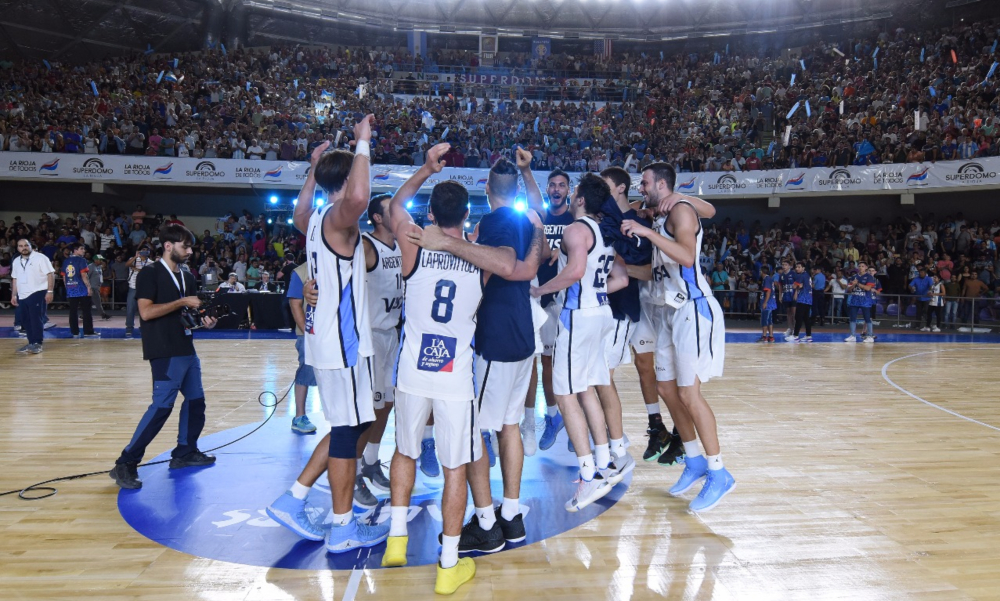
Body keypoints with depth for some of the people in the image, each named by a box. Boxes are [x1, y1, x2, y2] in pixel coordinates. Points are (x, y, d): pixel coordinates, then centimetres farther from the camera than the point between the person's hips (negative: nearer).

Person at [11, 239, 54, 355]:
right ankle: (31, 343, 18)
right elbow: (15, 279, 23)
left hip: (37, 293, -7)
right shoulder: (16, 261, 16)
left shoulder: (40, 258, -5)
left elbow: (50, 274, -10)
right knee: (25, 320, 9)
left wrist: (50, 291, -17)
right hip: (22, 296, 7)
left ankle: (37, 344, 3)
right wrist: (14, 295, 18)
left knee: (36, 319, -5)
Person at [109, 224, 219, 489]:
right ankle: (125, 463, -5)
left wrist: (203, 320, 4)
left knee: (195, 400, 13)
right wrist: (182, 302, -17)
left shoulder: (187, 277, 15)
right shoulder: (149, 273, -8)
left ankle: (184, 453, 26)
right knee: (162, 405, -12)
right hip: (165, 352, -9)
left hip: (186, 349, 9)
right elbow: (146, 312, -19)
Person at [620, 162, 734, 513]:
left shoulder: (680, 210, -11)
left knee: (688, 393, -10)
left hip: (693, 309, -10)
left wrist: (647, 232, -28)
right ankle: (694, 462, 24)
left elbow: (688, 256, -28)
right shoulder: (659, 218, 17)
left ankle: (719, 474, 2)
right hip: (669, 310, 10)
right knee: (667, 389, 11)